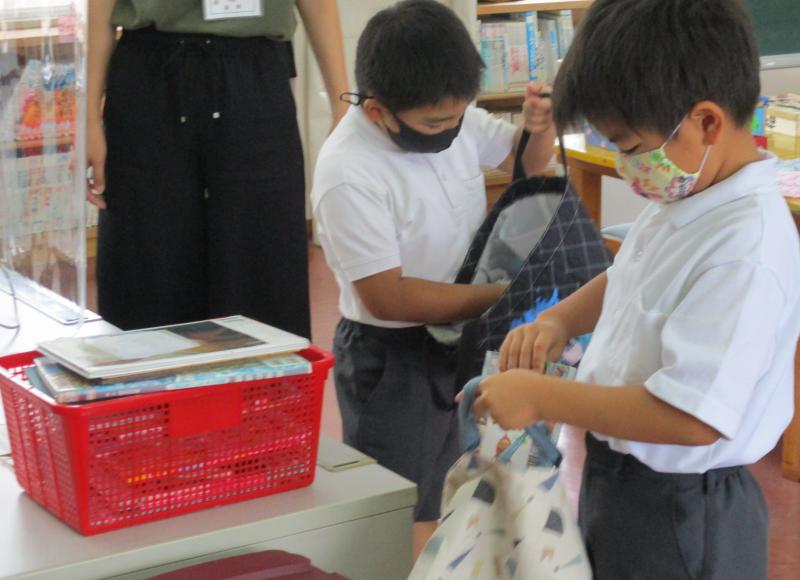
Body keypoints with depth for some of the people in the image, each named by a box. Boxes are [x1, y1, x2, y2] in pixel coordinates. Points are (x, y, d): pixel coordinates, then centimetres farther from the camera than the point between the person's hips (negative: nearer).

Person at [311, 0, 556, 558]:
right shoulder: (348, 175, -29)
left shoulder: (448, 115, -8)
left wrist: (541, 127, -14)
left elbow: (525, 160, 10)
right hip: (393, 361, -7)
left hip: (461, 339, 7)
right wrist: (505, 295, -24)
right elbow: (389, 298, -26)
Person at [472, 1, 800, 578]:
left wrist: (540, 396, -25)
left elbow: (691, 415, -32)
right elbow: (627, 282, 19)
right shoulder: (684, 197, -1)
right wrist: (558, 320, -1)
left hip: (677, 515, -8)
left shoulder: (745, 253, -28)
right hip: (618, 478, 8)